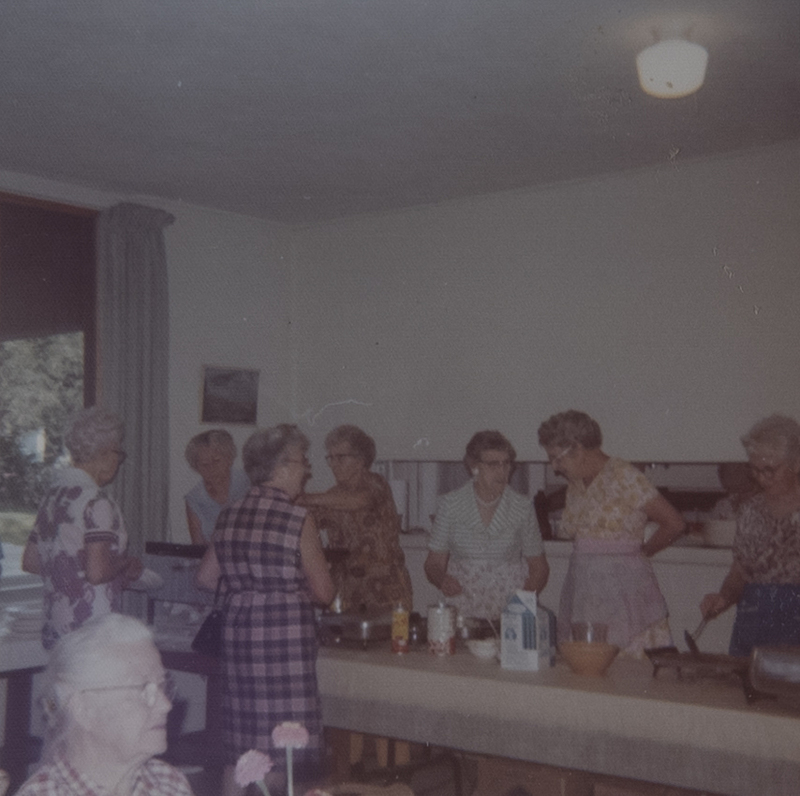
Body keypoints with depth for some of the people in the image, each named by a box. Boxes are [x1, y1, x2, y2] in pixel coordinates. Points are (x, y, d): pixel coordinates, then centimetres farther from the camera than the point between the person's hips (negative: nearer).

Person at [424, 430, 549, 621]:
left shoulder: (523, 508, 2)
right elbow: (434, 564, 7)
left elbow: (538, 568, 10)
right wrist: (442, 580, -15)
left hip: (509, 612, 0)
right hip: (461, 611, 0)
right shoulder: (450, 504, 2)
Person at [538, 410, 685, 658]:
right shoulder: (575, 485, 13)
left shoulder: (623, 476, -9)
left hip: (622, 588, -7)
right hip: (583, 588, 7)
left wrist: (641, 551, 4)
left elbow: (674, 524, -8)